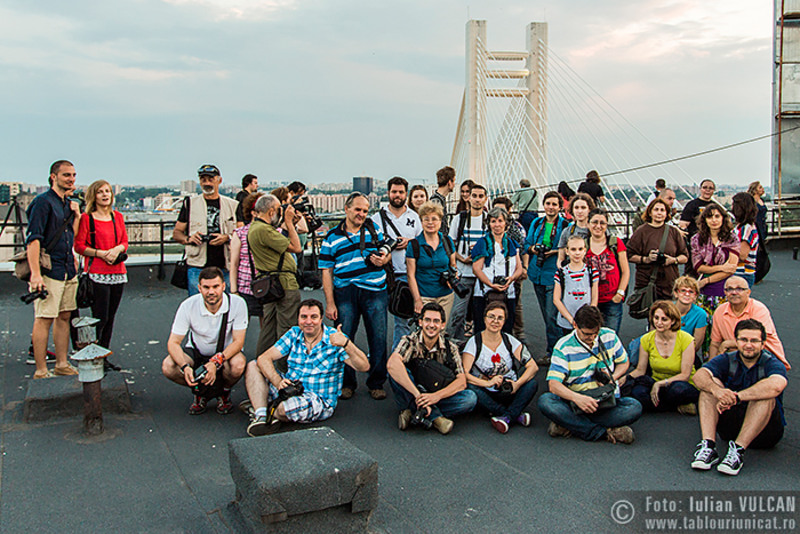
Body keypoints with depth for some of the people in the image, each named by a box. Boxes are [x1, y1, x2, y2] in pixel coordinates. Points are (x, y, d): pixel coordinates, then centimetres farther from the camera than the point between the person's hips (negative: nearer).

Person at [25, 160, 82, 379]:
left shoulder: (68, 203, 15)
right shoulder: (43, 202, -9)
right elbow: (33, 240, -16)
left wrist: (77, 215, 5)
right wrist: (35, 273, -22)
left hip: (68, 269, 8)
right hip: (49, 270, -8)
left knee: (64, 316, 11)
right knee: (44, 319, -5)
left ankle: (62, 365, 20)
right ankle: (41, 372, 1)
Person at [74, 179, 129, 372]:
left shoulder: (118, 217, 13)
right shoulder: (86, 218, -2)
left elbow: (125, 241, 13)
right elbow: (79, 246, -5)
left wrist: (117, 249, -8)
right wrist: (101, 253, -15)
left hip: (118, 272, 5)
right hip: (97, 273, -5)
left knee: (110, 318, 9)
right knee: (100, 318, -7)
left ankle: (104, 358, 17)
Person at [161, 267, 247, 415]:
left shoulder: (237, 303, -21)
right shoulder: (188, 306, -19)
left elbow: (238, 342, -20)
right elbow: (173, 343, -17)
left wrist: (215, 362, -37)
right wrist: (185, 367, -36)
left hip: (226, 353, -1)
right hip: (197, 353, 2)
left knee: (238, 365, -36)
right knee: (168, 367, -26)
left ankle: (224, 392, 1)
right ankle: (200, 392, 4)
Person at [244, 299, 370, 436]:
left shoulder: (334, 339, -11)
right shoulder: (294, 334, 2)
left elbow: (364, 367, -21)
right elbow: (264, 359, -4)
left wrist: (347, 344, -38)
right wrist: (278, 382, -23)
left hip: (320, 401, -5)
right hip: (288, 389, 6)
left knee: (289, 406, -38)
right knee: (253, 366, -4)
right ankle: (260, 417, -22)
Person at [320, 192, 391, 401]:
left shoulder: (373, 229, 11)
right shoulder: (332, 237, 4)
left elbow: (387, 251, 20)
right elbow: (326, 271, 2)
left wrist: (384, 259, -6)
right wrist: (329, 303, -4)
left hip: (375, 291, 1)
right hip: (345, 293, -1)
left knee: (378, 339, 3)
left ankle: (376, 383, 18)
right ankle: (347, 383, 20)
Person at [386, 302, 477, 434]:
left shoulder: (450, 348, -1)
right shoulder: (410, 341, -11)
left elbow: (462, 381, -12)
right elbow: (392, 364, -32)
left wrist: (436, 396, -30)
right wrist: (417, 394, -39)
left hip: (439, 397, 3)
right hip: (411, 394, -2)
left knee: (470, 398, -23)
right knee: (395, 372, -29)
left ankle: (412, 412, -24)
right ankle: (435, 416, -29)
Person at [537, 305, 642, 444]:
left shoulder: (609, 336, 2)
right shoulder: (563, 347, -8)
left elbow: (624, 363, 18)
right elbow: (553, 384, -17)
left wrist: (612, 378, -5)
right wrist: (576, 398, -37)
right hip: (575, 401, -2)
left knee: (635, 407, -29)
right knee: (545, 401, -30)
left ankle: (570, 425, -26)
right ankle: (605, 432, -31)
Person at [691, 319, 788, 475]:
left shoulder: (771, 363, -9)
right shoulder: (728, 360, 1)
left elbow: (776, 385, -35)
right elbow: (700, 375, -18)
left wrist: (736, 397, -37)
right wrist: (716, 390, -40)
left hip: (763, 431, -3)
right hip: (730, 425, 3)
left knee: (765, 396, -28)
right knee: (711, 383, -16)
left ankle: (738, 450, -37)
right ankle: (708, 446, -32)